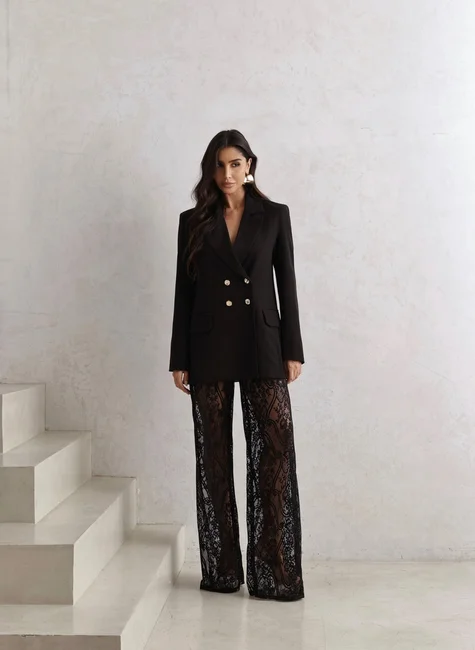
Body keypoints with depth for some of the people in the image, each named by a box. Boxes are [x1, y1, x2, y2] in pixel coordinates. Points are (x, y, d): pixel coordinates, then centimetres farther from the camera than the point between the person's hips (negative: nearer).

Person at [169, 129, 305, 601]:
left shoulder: (274, 216, 7)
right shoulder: (194, 221, 8)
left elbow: (287, 284, 5)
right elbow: (184, 291, 6)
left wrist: (293, 350, -1)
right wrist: (179, 360, 2)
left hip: (262, 345, -1)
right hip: (209, 348, 1)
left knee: (274, 448, -8)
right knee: (214, 455, 4)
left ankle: (273, 571, 0)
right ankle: (221, 569, 15)